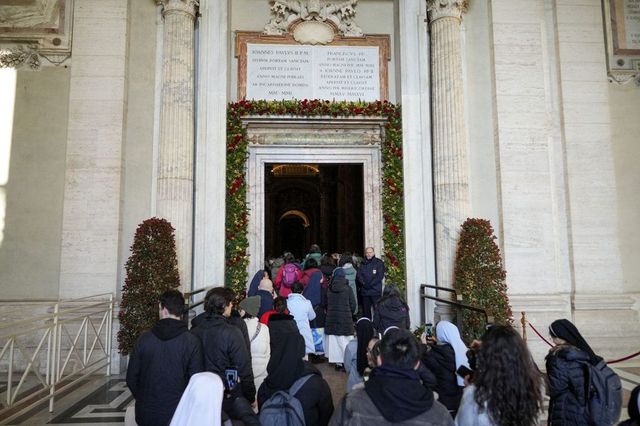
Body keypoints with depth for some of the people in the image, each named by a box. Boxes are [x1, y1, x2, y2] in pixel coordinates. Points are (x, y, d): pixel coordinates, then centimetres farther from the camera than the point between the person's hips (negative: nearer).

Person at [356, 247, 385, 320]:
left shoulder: (379, 263, 2)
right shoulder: (363, 264, 14)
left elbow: (380, 276, -7)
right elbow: (358, 275, 8)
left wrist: (370, 284, -13)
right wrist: (363, 283, -10)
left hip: (376, 291, -4)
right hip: (365, 291, 4)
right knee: (366, 311, 8)